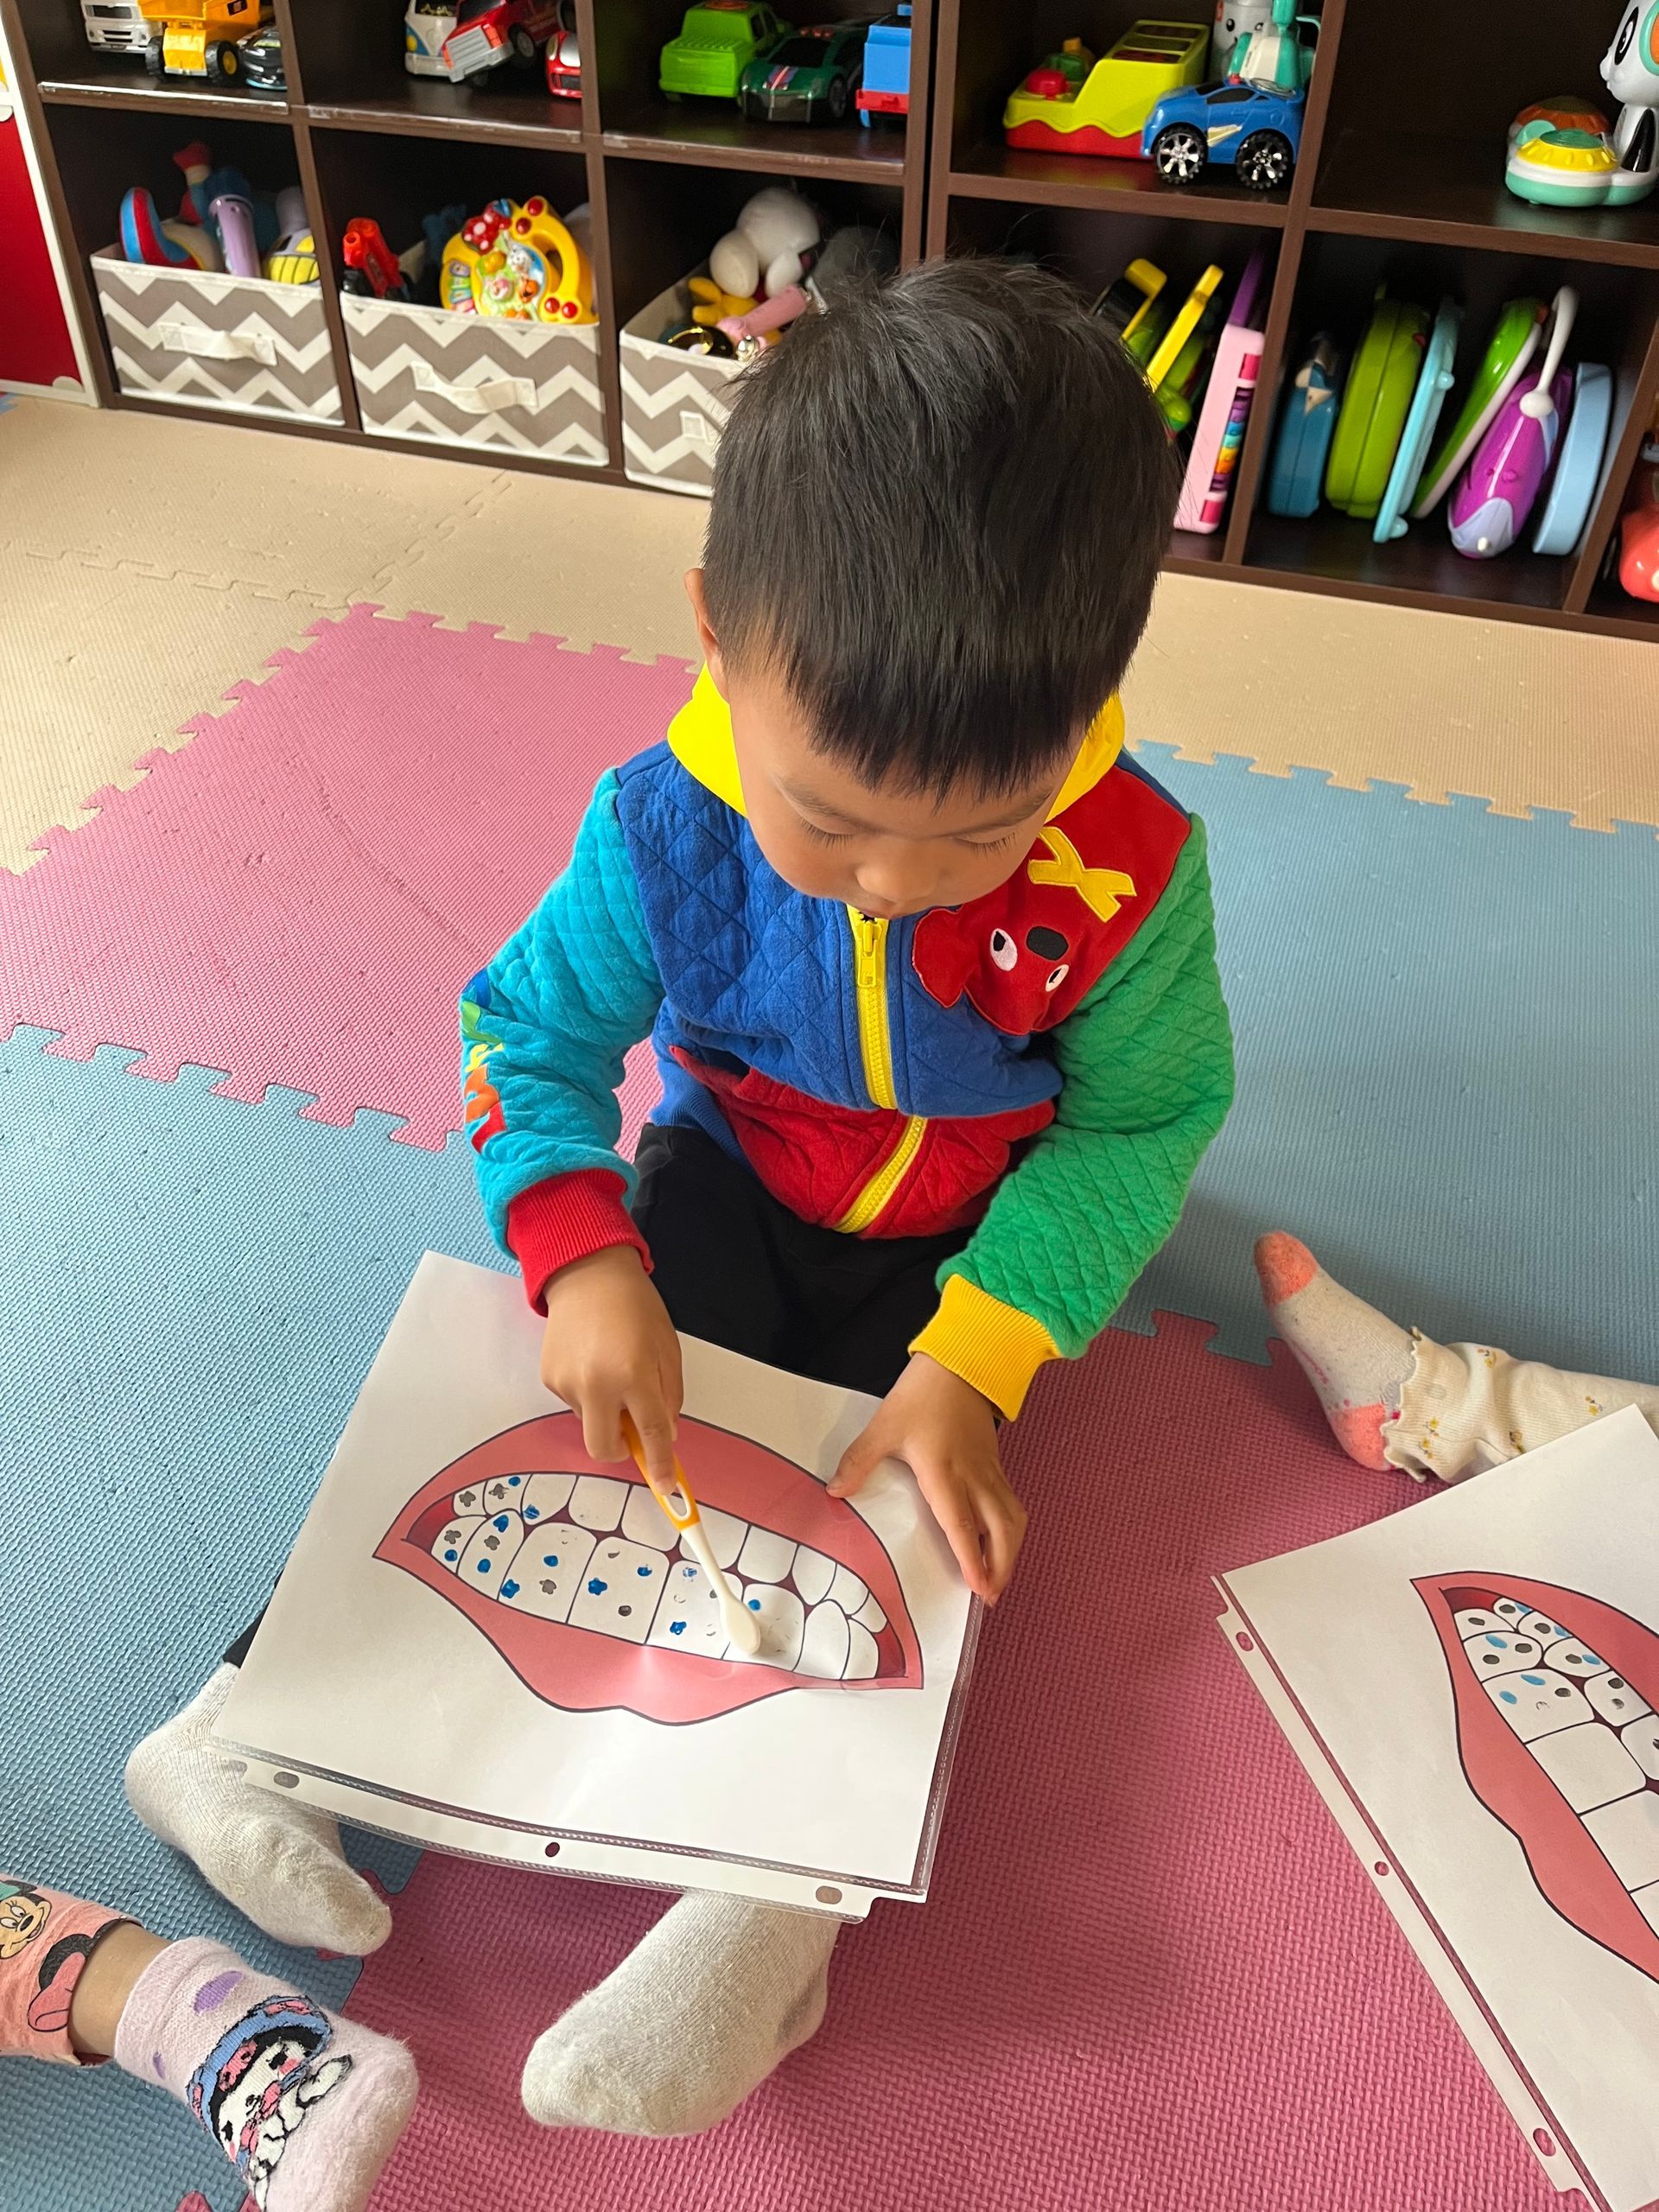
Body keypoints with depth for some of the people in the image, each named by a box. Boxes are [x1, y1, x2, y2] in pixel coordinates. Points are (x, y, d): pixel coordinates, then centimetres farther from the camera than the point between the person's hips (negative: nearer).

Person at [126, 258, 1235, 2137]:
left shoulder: (1127, 875, -28)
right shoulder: (667, 831, -26)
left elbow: (1137, 1118, -15)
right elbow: (528, 1033, -13)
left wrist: (975, 1358, -27)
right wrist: (583, 1258, -31)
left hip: (974, 1243, 0)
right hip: (733, 1179, 1)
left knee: (911, 1490, -18)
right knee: (577, 1404, -13)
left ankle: (767, 1899, -15)